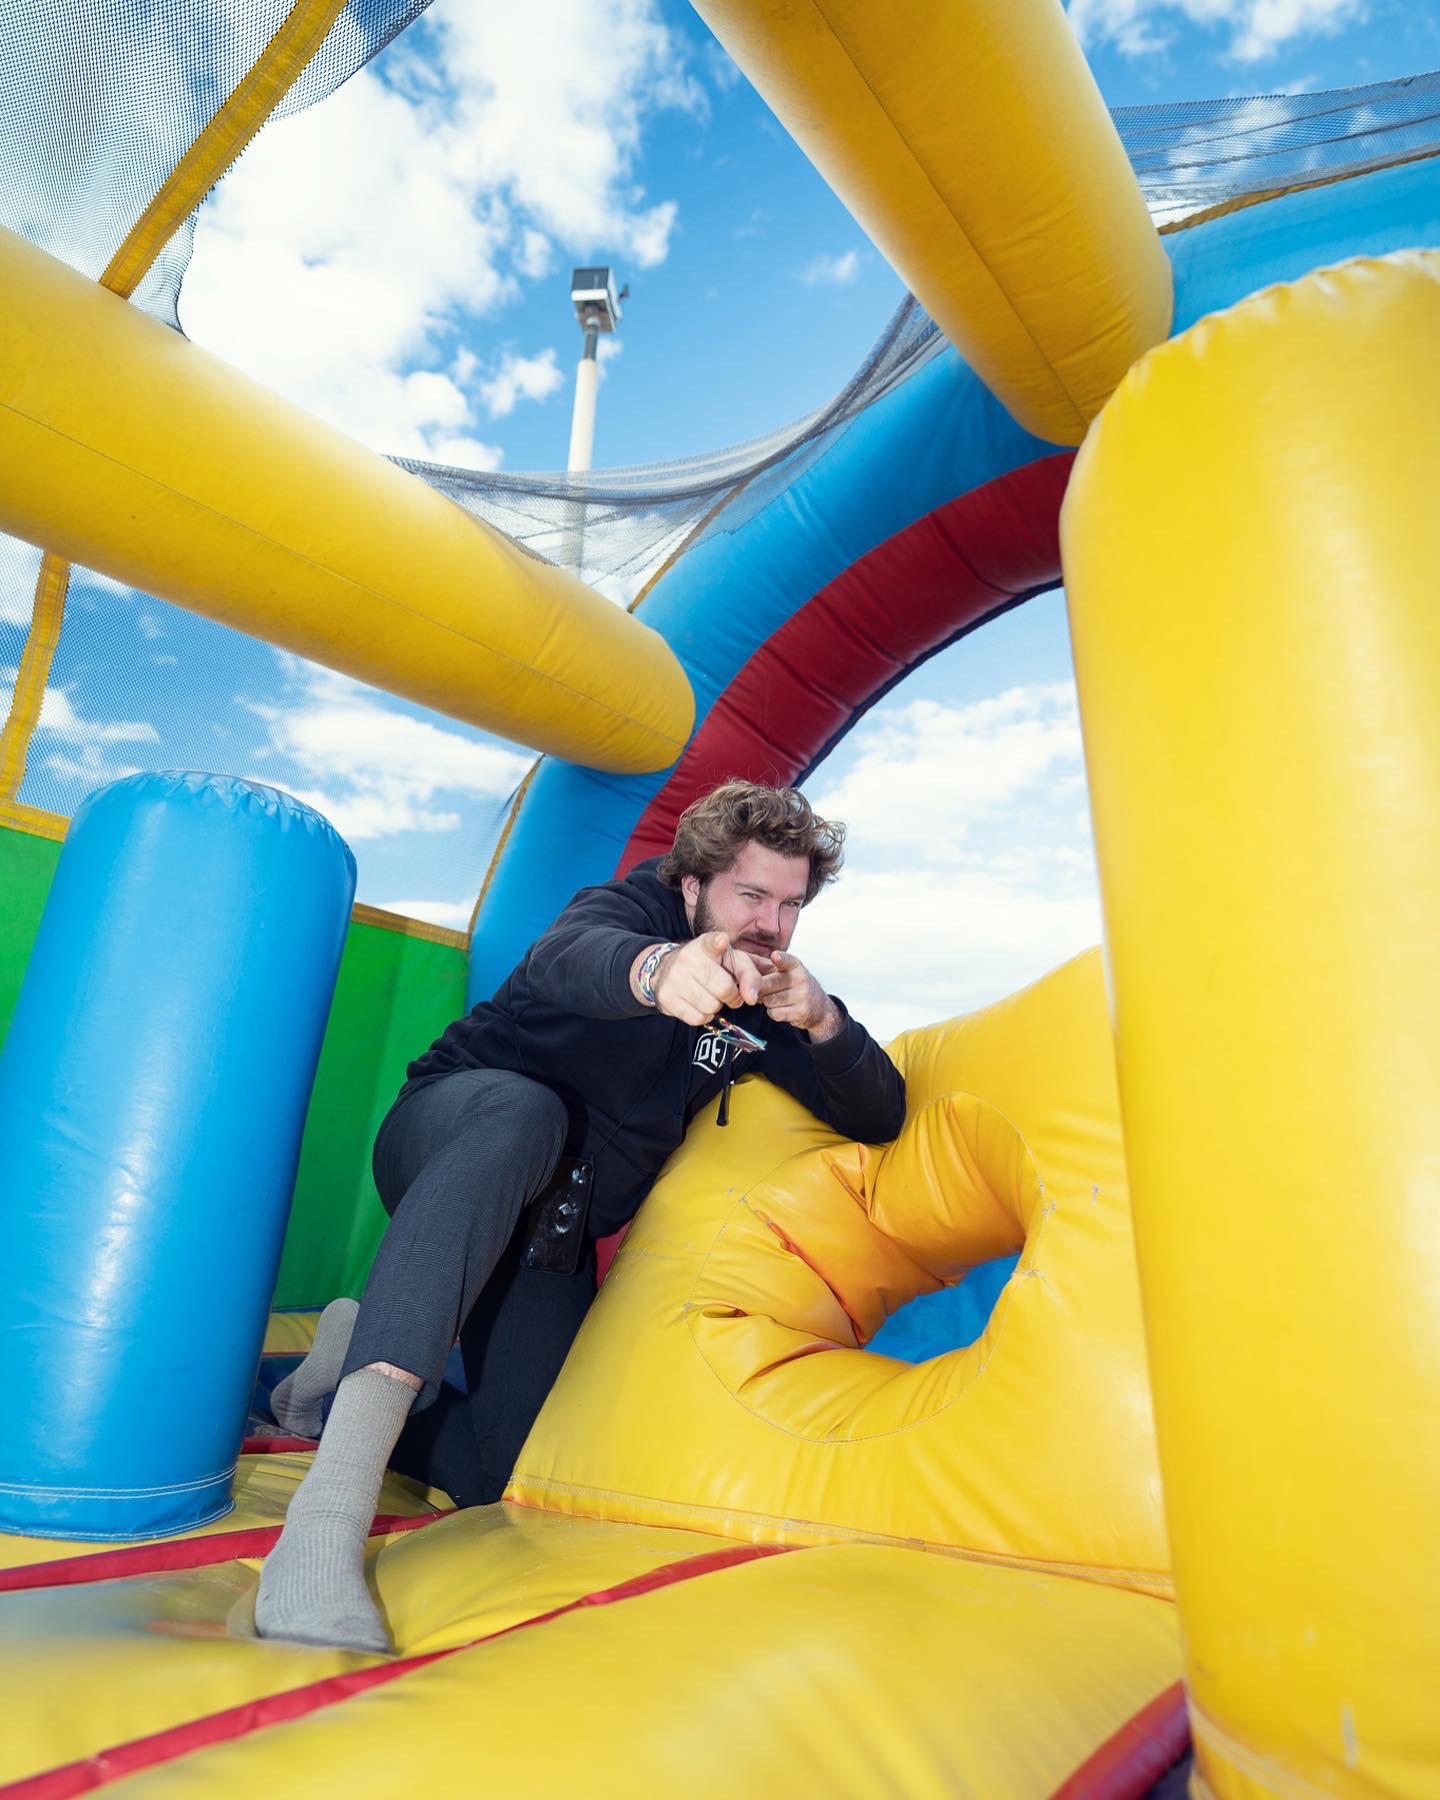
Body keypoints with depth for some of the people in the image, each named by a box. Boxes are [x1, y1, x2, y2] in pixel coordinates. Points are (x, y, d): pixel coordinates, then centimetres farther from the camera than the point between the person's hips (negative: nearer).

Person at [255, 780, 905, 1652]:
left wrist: (824, 1022, -28)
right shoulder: (635, 907, -13)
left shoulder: (764, 998, 1)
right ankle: (330, 1513, -44)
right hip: (449, 1143, -5)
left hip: (550, 1235, 5)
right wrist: (656, 969, -63)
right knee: (526, 1111, -41)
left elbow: (880, 1119, -7)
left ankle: (352, 1372, 23)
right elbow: (568, 957, -38)